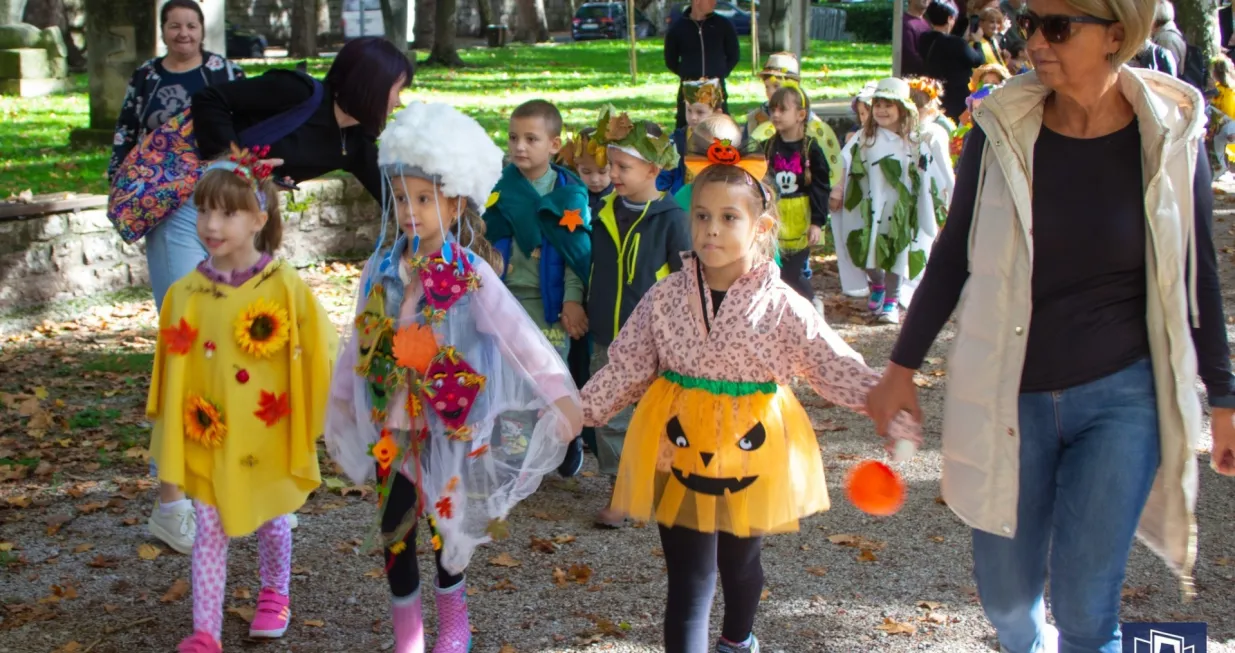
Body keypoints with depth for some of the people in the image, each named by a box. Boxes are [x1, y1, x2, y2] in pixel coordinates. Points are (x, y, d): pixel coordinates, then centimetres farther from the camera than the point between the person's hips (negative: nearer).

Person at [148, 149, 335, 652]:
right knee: (210, 532, 5)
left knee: (271, 521, 18)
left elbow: (316, 359, -6)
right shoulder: (185, 293, -5)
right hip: (206, 440, 1)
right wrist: (167, 446, 7)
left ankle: (274, 594, 44)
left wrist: (312, 427, -4)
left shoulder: (285, 287, -13)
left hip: (268, 439, -1)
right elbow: (171, 375, 3)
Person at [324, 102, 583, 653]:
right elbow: (359, 341, 10)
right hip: (391, 422, 4)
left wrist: (560, 394, -26)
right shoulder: (382, 268, 0)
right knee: (392, 524, 8)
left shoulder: (471, 274, -13)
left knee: (445, 520, 9)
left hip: (448, 422, -4)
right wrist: (340, 398, 17)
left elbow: (519, 334, -20)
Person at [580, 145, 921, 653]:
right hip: (680, 447, -1)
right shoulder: (665, 297, -7)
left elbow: (839, 369, -11)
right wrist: (577, 411, -5)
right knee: (689, 579, -2)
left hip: (752, 449, 1)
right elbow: (627, 367, -1)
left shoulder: (782, 306, -11)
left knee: (740, 560, 23)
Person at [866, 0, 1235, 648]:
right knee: (1005, 594, 12)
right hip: (1009, 394, 1)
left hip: (1121, 396, -1)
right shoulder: (1001, 131, -7)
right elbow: (952, 256, 4)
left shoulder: (1169, 135, -8)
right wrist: (903, 365, 6)